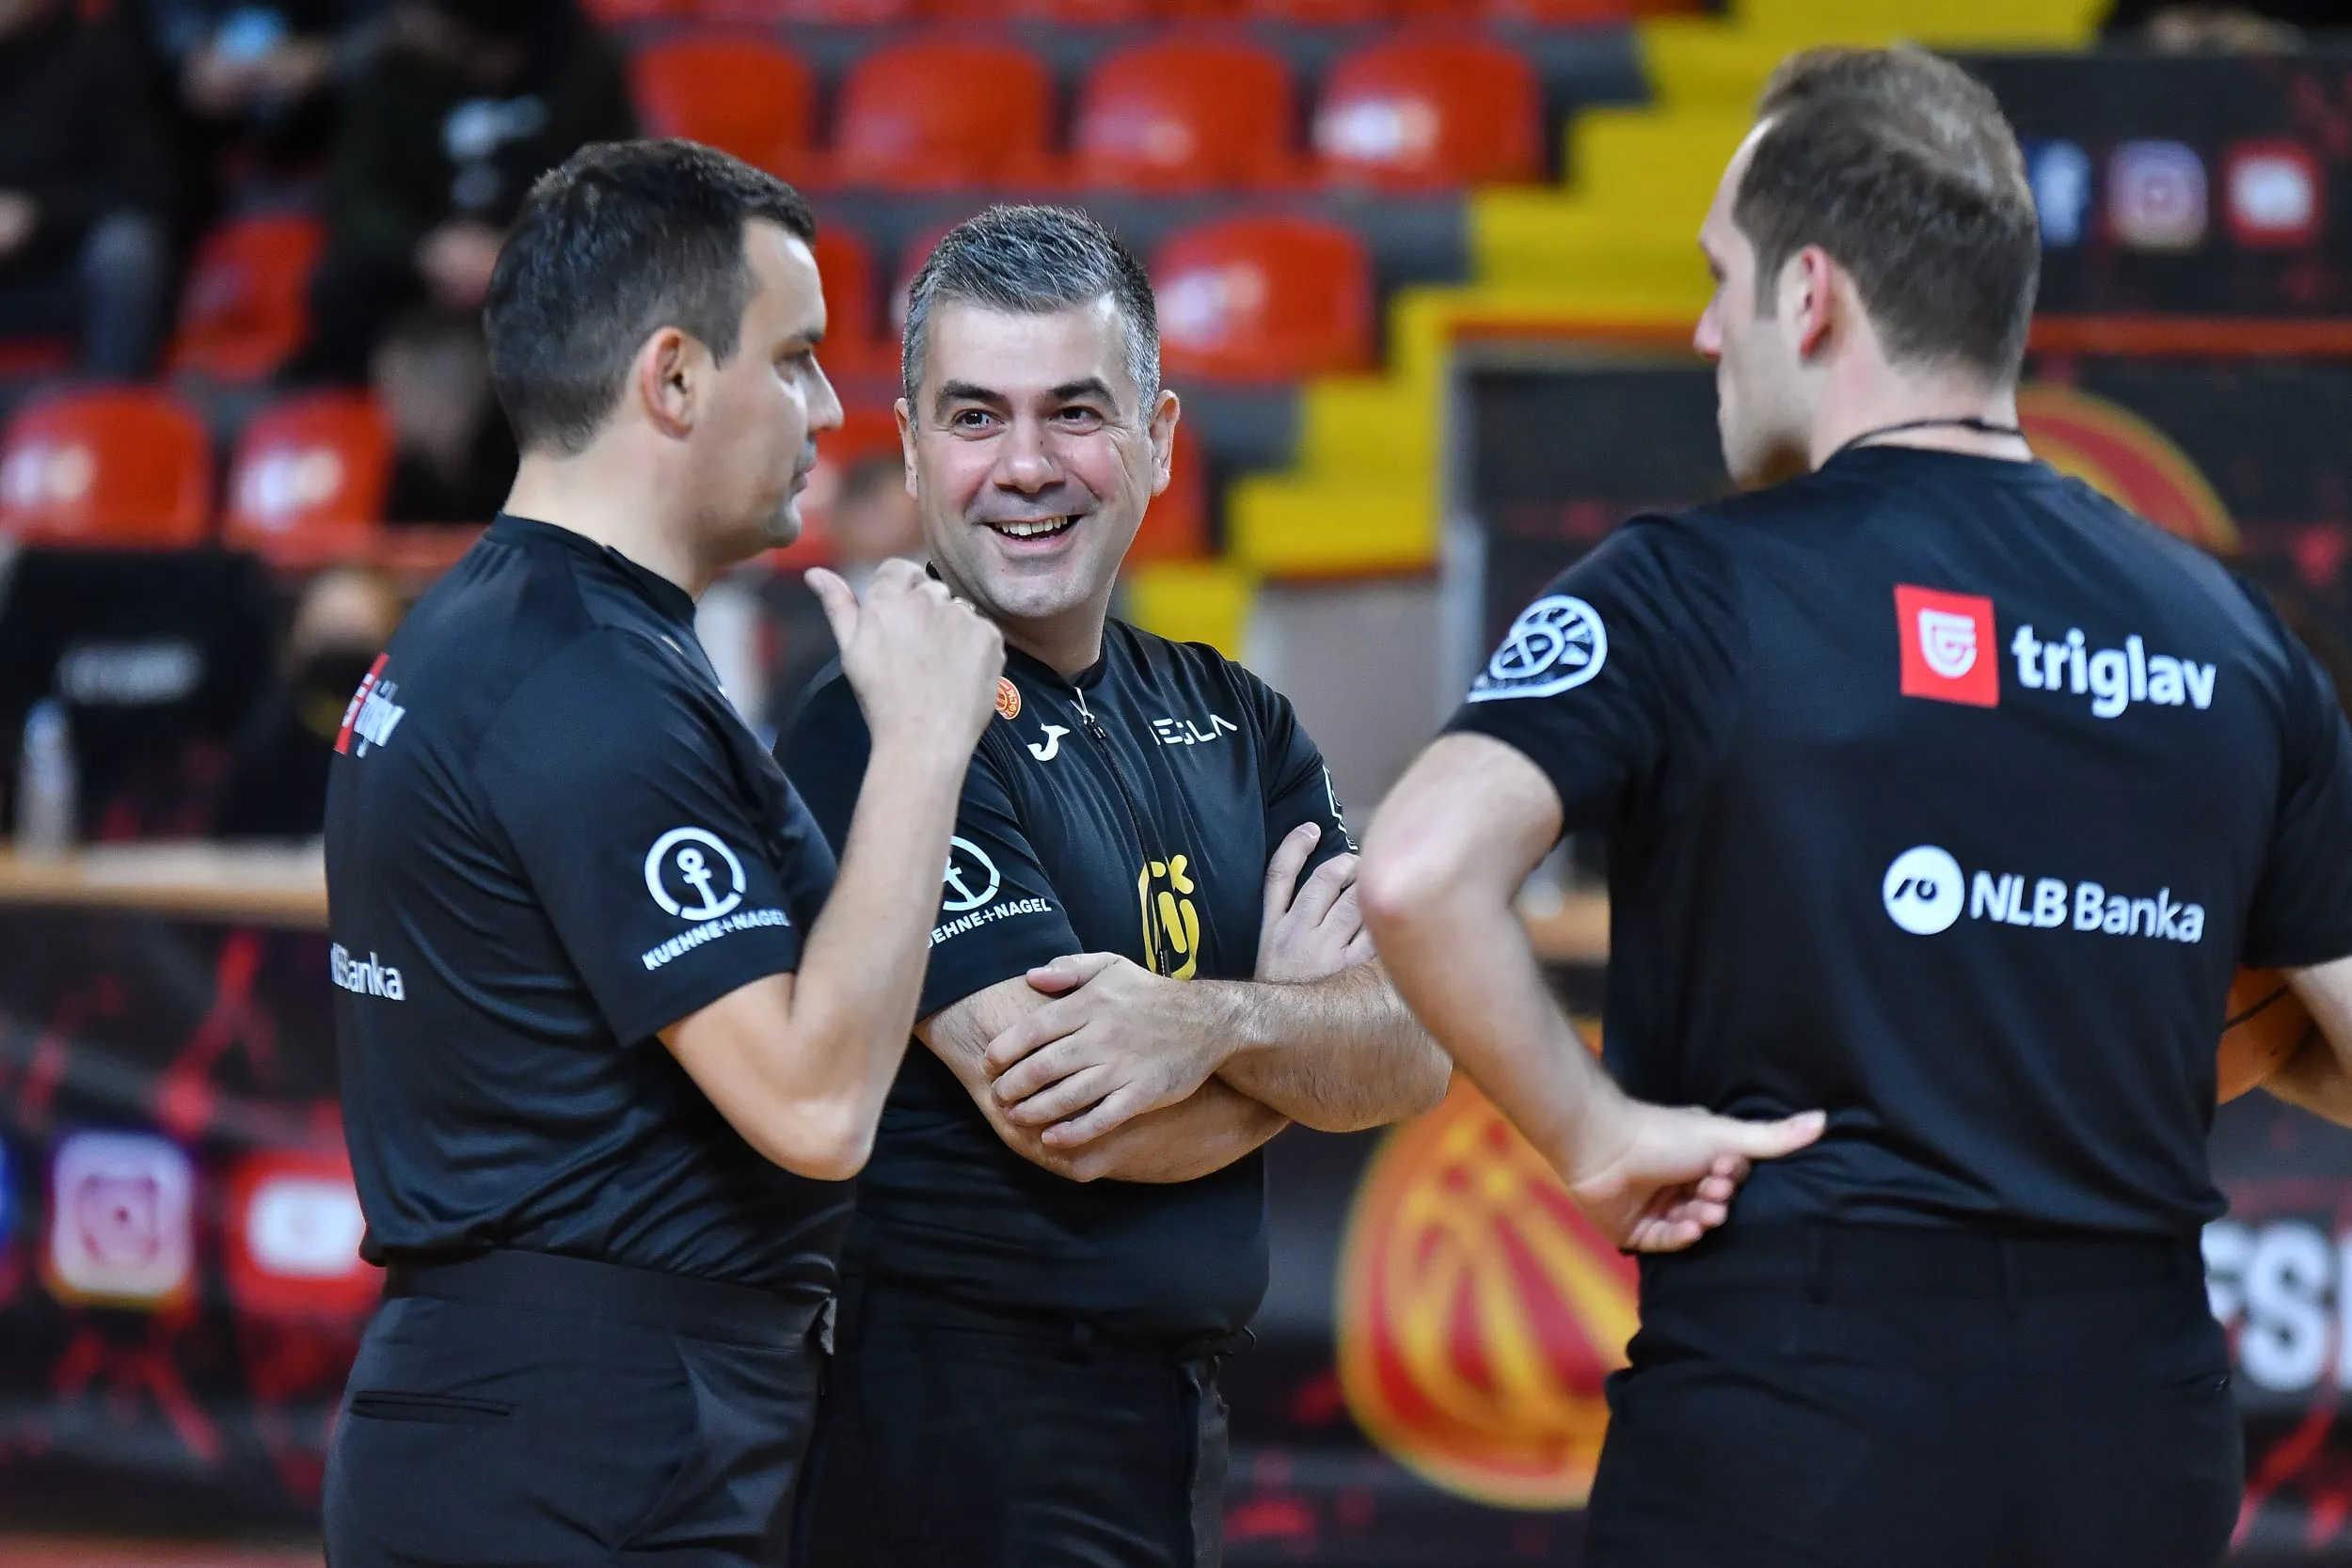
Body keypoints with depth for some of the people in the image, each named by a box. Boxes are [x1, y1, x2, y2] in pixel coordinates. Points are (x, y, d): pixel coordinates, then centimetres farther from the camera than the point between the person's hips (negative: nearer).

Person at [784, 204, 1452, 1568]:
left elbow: (1413, 1057, -1)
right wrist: (1289, 1014, -2)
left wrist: (1214, 1027, -21)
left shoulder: (1229, 722, 10)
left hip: (1180, 1425, 7)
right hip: (965, 1434, -7)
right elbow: (1077, 1130, -20)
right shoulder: (884, 730, -13)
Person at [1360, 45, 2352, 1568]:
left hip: (1792, 1406, -4)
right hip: (2144, 1433, 4)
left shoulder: (1692, 590, -6)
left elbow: (1424, 869, -22)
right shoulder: (2224, 627, 7)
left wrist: (1591, 1131, -11)